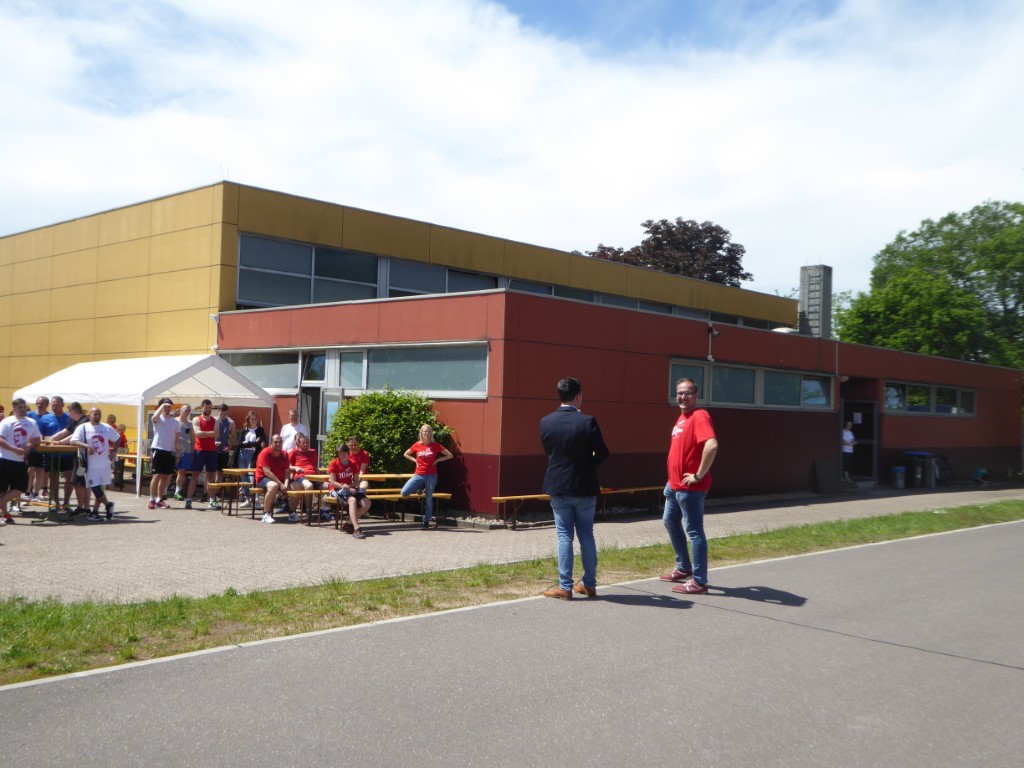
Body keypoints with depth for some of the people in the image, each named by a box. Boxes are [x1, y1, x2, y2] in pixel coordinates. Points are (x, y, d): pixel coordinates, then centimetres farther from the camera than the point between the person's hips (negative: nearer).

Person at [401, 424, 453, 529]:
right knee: (404, 492, -12)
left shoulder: (436, 446, 0)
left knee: (429, 499, 2)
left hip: (431, 476, -2)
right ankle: (420, 488, 17)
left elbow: (450, 455, 5)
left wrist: (437, 460, -3)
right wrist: (415, 460, 5)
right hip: (419, 475, 2)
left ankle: (426, 522, 13)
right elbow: (406, 454, 19)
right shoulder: (417, 445, 3)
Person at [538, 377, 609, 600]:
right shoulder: (587, 421, -13)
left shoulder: (546, 422, -5)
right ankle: (589, 584, 18)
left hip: (558, 487, 1)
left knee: (564, 536, 6)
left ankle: (565, 587, 5)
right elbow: (602, 453, -6)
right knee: (586, 535, 11)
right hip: (584, 487, -1)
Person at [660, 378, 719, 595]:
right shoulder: (682, 417, 13)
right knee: (670, 522, 22)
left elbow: (712, 445, -34)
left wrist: (699, 475, -26)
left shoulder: (699, 416, -18)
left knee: (694, 531, -4)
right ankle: (683, 568, 35)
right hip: (675, 484, 11)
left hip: (690, 487, -11)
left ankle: (699, 581, 2)